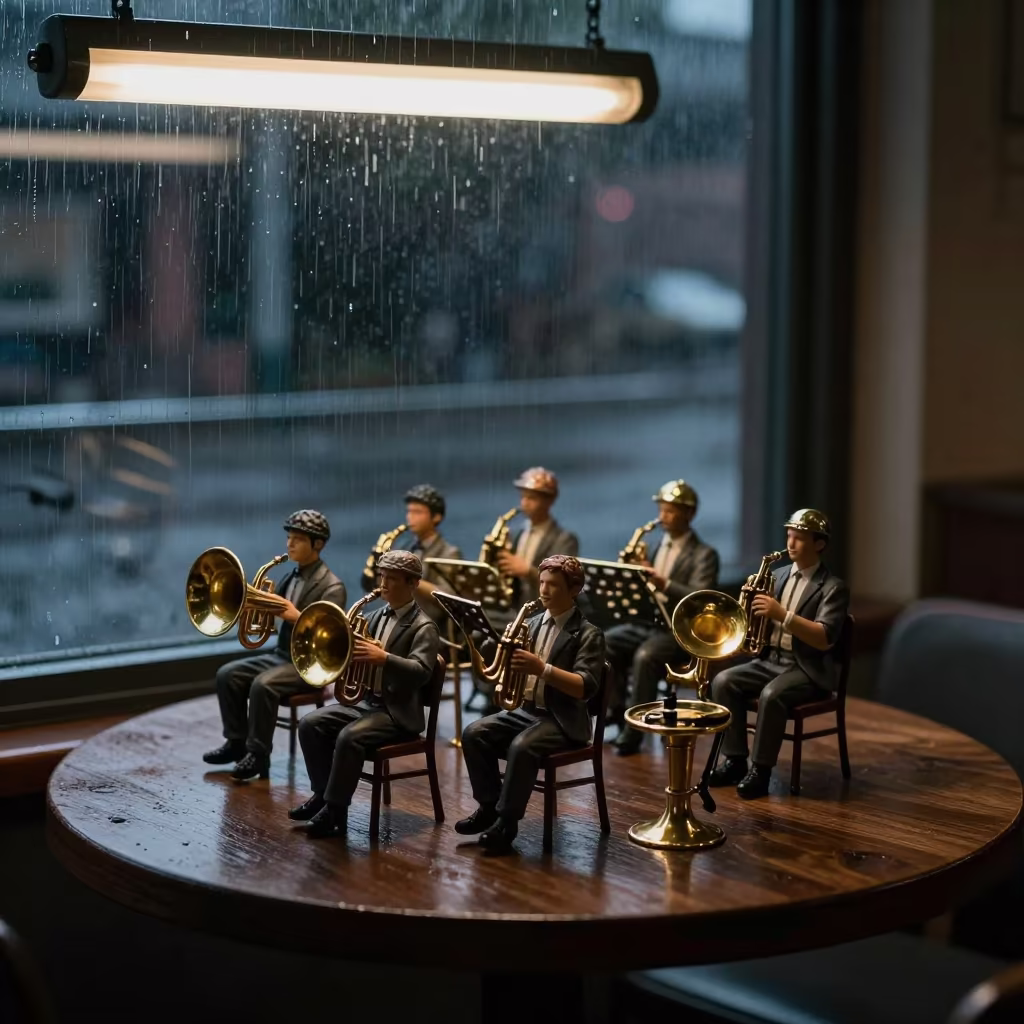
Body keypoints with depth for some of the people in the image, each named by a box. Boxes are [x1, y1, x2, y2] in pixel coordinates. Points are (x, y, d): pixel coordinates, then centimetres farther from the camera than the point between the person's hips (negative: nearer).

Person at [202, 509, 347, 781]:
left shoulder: (332, 586, -12)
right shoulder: (291, 576, 12)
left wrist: (296, 617, -30)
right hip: (281, 654, 8)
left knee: (263, 685, -30)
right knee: (227, 674, -4)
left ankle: (258, 754, -17)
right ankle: (236, 742, 5)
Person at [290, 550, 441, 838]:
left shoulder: (423, 627, -10)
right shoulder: (378, 616, 14)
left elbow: (421, 672, -24)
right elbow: (359, 654, 15)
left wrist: (383, 658, -38)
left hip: (397, 713, -8)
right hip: (365, 700, 8)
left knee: (349, 737, -30)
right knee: (310, 724, -8)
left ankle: (336, 810, -18)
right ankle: (323, 794, 2)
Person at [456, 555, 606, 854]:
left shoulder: (588, 635, -7)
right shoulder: (532, 624, 13)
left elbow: (586, 688, -20)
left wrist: (542, 668, -31)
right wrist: (509, 654, -10)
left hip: (562, 721, -7)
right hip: (525, 710, 7)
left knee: (521, 747, -33)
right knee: (474, 734, -16)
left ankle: (506, 821, -19)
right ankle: (489, 806, -3)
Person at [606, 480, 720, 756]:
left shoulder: (704, 554, -5)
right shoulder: (657, 545, 17)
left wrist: (664, 584, -33)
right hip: (647, 622, 7)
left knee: (645, 657, -34)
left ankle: (635, 730, -25)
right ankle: (618, 712, -7)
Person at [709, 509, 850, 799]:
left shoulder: (833, 588, -9)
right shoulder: (779, 575, 12)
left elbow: (825, 639, -21)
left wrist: (782, 615, -29)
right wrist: (753, 604, -8)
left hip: (808, 670, -7)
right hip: (770, 660, 7)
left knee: (771, 695, -34)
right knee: (723, 681, -15)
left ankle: (761, 770, -21)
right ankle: (735, 761, -9)